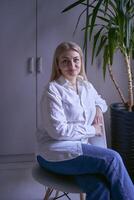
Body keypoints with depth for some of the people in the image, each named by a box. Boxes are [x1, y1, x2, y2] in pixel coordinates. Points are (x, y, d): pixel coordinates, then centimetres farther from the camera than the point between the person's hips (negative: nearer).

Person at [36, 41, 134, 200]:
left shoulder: (86, 86, 12)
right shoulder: (53, 89, -9)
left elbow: (100, 101, 34)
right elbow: (58, 130, -16)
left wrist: (98, 108, 9)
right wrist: (92, 130, -9)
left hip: (81, 147, 5)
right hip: (56, 153, -5)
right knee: (112, 158, -25)